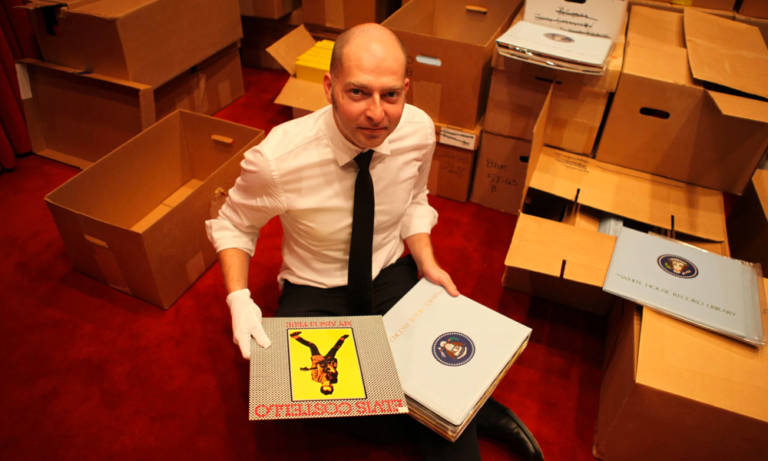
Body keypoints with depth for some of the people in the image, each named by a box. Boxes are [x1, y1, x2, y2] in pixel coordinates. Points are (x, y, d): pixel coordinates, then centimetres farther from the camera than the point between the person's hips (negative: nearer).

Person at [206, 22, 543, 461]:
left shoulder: (419, 130, -16)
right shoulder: (278, 158, -26)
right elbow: (233, 225, -7)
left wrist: (427, 262, -11)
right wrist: (239, 298, -22)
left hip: (392, 277, 2)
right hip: (314, 293, -1)